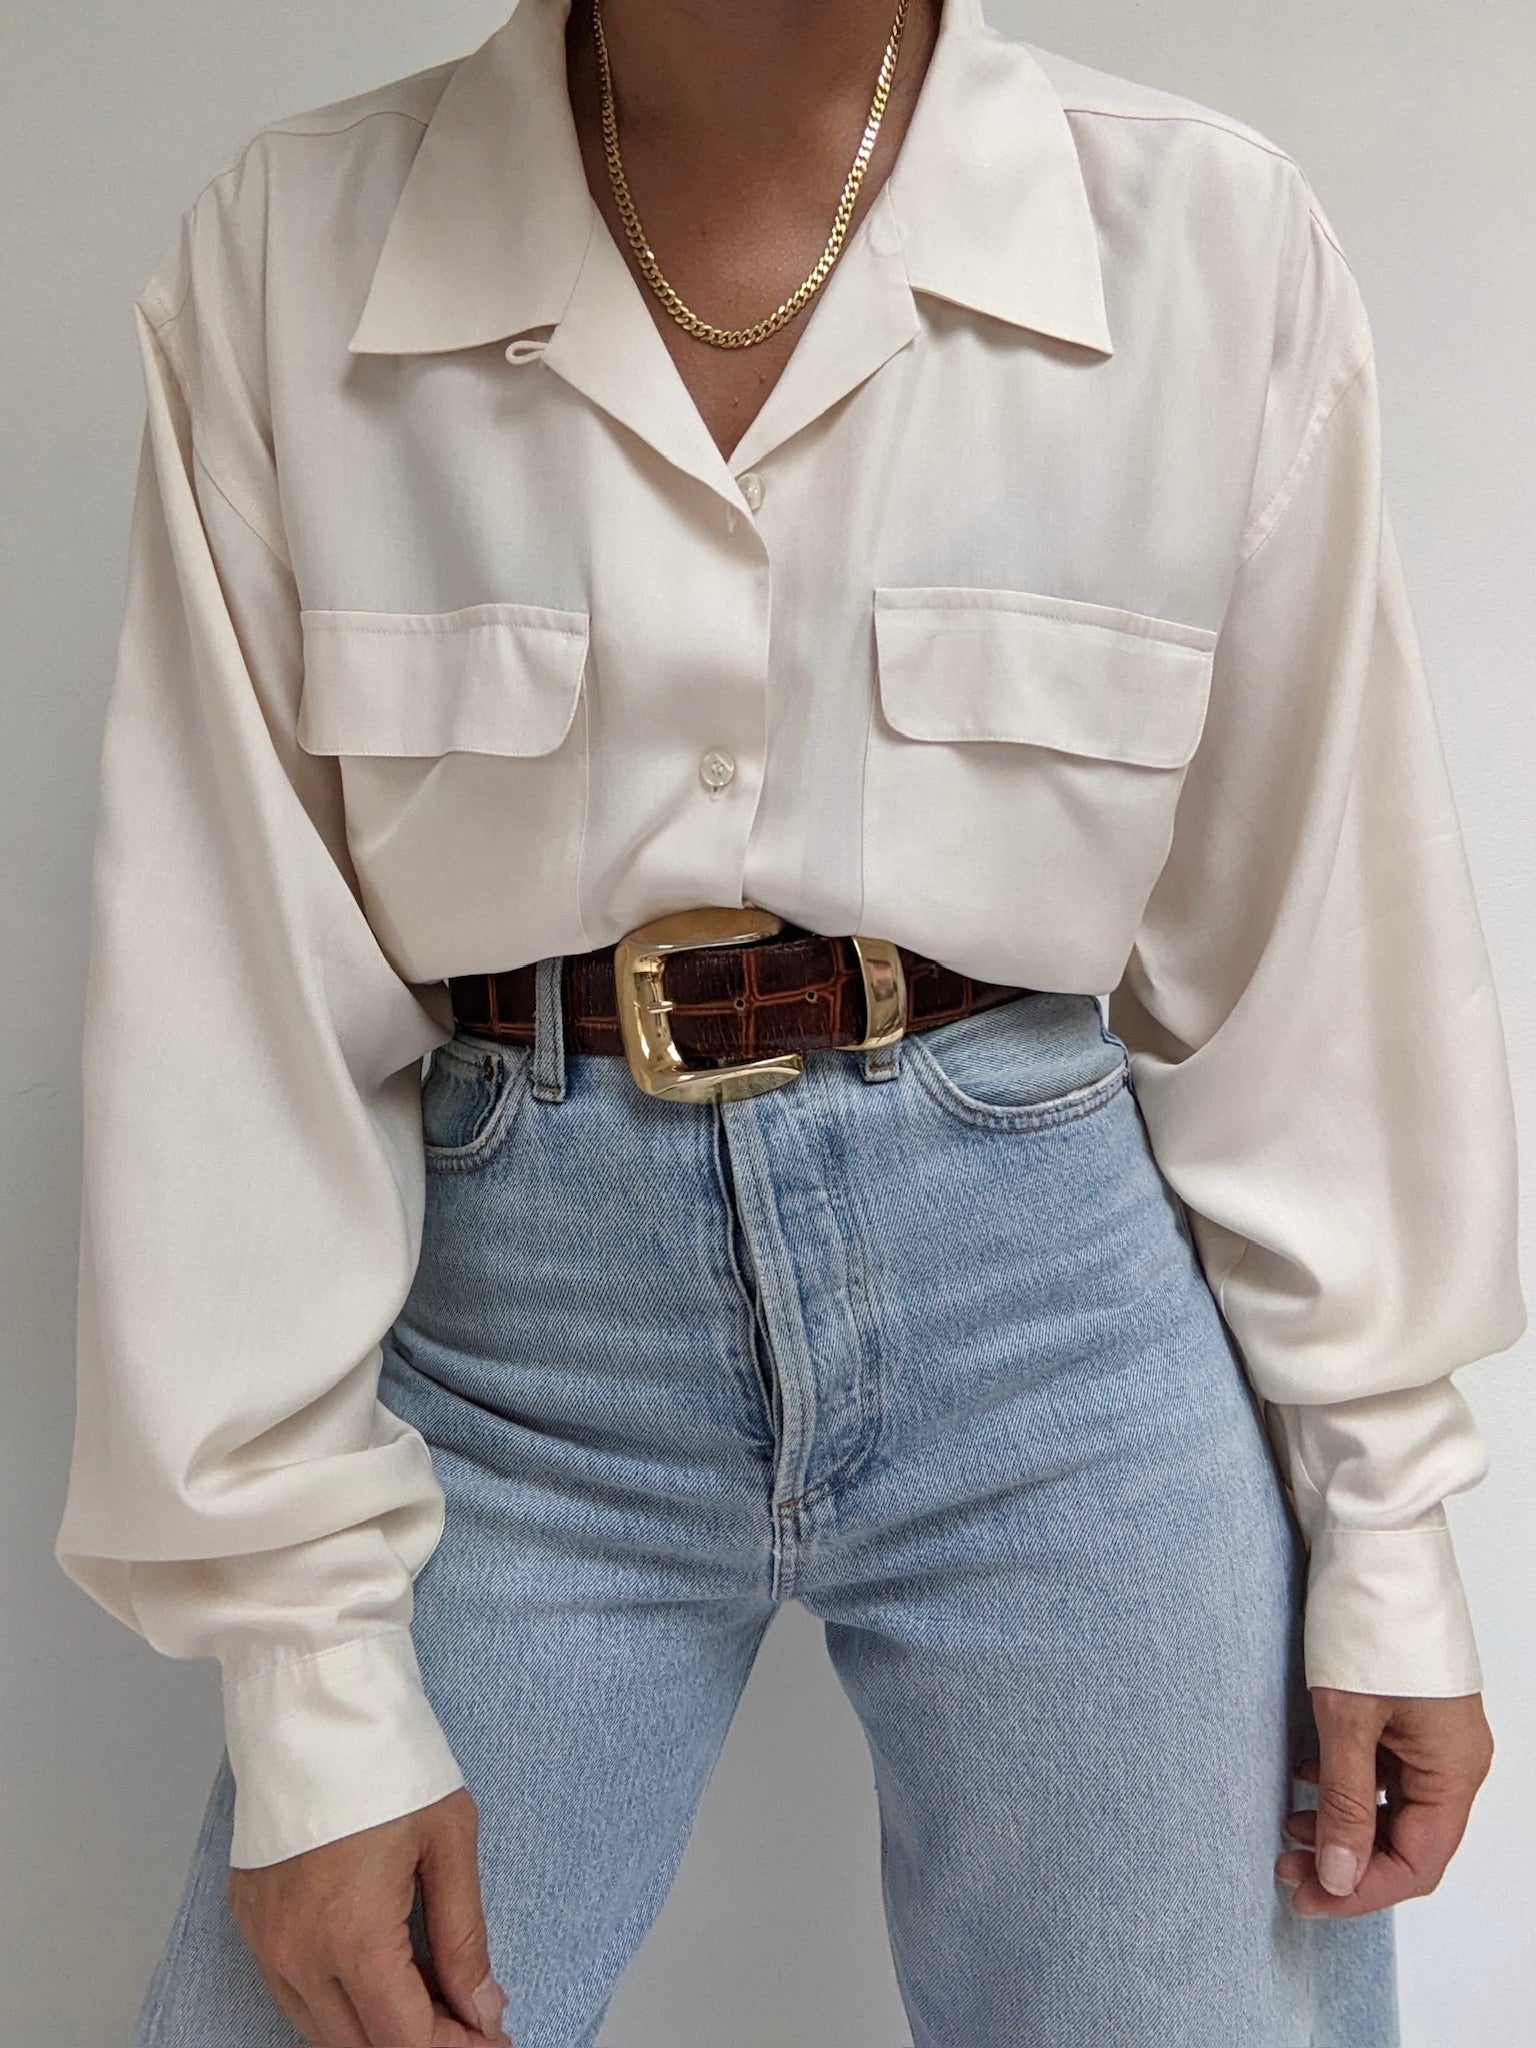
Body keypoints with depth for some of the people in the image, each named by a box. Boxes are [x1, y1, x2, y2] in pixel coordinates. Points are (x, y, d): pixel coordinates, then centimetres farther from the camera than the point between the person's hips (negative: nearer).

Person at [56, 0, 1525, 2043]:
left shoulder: (1220, 243, -2)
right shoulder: (284, 257, -3)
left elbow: (1310, 928, 2)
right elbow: (227, 978, -4)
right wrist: (307, 1663, -6)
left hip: (1058, 1323, 1)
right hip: (511, 1333, 1)